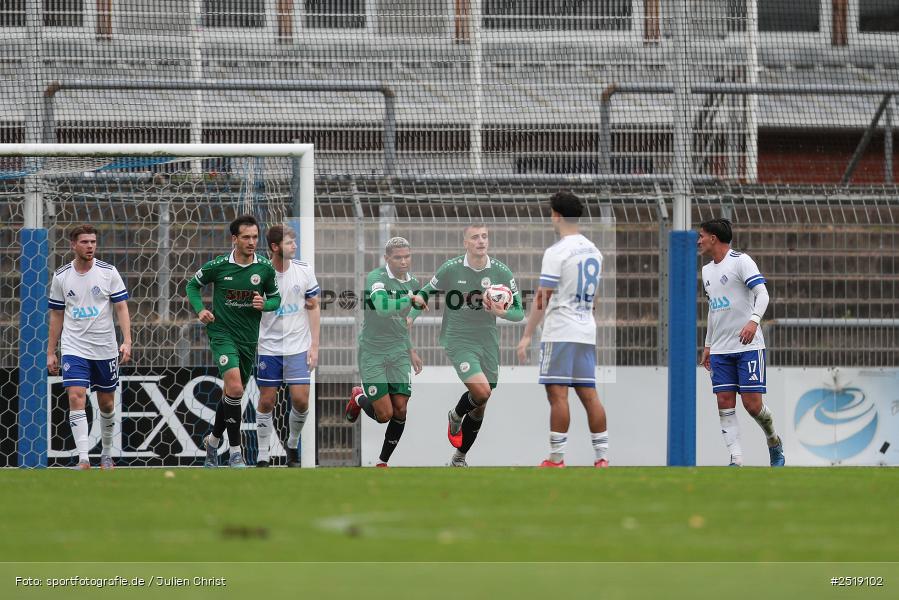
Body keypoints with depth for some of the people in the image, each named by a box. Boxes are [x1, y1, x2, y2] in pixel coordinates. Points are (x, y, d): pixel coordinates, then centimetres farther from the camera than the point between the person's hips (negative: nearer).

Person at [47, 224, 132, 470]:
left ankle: (107, 454, 30)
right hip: (74, 348, 0)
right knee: (76, 398, -16)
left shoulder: (108, 272, -3)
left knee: (107, 403, 10)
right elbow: (56, 316, 9)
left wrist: (127, 341, -14)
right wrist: (50, 352, 9)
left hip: (105, 349, 0)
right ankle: (83, 460, -20)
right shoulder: (61, 277, 2)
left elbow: (122, 308, -2)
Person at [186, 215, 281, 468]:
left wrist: (264, 304, -11)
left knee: (232, 393, 15)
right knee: (235, 389, -22)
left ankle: (213, 440, 39)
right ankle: (235, 452, -15)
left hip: (249, 338, 4)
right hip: (222, 334, -4)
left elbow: (276, 297, 11)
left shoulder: (265, 267, -2)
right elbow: (192, 285, 7)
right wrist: (200, 310, -9)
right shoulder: (218, 265, -9)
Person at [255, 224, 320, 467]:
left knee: (300, 400, -5)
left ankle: (293, 446, 19)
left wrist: (314, 345, 2)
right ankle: (262, 457, 12)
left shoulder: (303, 270, -2)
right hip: (268, 347, -1)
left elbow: (313, 307, 6)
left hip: (298, 347, 1)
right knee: (266, 402, 2)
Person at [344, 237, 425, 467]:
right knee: (384, 415, -7)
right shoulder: (376, 278, -16)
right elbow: (382, 308, -35)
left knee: (400, 410, -2)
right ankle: (359, 398, 27)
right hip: (372, 353, -6)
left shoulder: (413, 283, 7)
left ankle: (383, 462, 14)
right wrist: (410, 298, -44)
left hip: (399, 353, 6)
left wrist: (411, 350, 23)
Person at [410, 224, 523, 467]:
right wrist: (410, 317, -7)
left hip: (488, 343, 4)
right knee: (481, 391, -24)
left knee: (479, 407, 9)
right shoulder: (451, 269, -9)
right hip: (458, 340, -4)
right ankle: (456, 416, 10)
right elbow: (426, 293, 7)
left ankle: (459, 458, 27)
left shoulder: (502, 273, -4)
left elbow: (519, 312, 1)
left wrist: (502, 312, -20)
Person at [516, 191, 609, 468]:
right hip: (587, 332, 7)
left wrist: (527, 336, -9)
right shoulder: (593, 251, 13)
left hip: (559, 333, -7)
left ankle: (556, 459, -8)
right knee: (589, 394, 7)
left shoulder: (556, 252, -11)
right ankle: (602, 457, 3)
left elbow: (542, 299, -12)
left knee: (558, 394, -7)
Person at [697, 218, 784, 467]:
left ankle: (774, 443, 19)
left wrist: (754, 320, -33)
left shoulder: (740, 261, -6)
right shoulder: (707, 271, 17)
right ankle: (736, 460, -6)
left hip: (748, 346, -7)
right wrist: (707, 345, 24)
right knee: (725, 404, -5)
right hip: (720, 350, 7)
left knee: (752, 403, -8)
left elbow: (762, 294, -15)